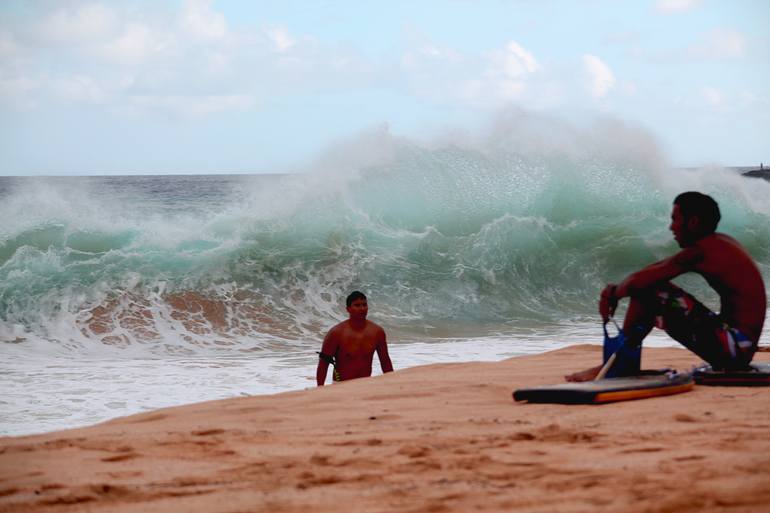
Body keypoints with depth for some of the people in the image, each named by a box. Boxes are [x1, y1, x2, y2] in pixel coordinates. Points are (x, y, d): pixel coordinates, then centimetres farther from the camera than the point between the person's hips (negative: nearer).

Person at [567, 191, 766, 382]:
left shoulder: (699, 252, -15)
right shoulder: (719, 242, 14)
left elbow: (638, 280, -16)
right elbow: (659, 267, 16)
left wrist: (615, 294, 3)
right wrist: (617, 290, 6)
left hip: (734, 345, -10)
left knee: (646, 290, -12)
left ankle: (614, 366, -3)